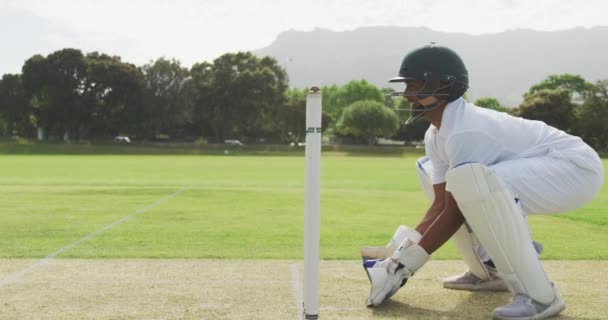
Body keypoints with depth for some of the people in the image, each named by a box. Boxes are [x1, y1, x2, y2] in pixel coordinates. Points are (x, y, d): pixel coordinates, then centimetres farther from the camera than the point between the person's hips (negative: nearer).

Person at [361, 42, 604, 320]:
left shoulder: (466, 130, -27)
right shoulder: (436, 135, 2)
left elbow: (455, 212, -24)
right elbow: (442, 205, 0)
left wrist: (406, 263, -20)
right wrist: (399, 251, -9)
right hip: (536, 174, 10)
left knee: (472, 180, -37)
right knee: (431, 172, 12)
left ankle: (538, 294, -25)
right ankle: (490, 270, 13)